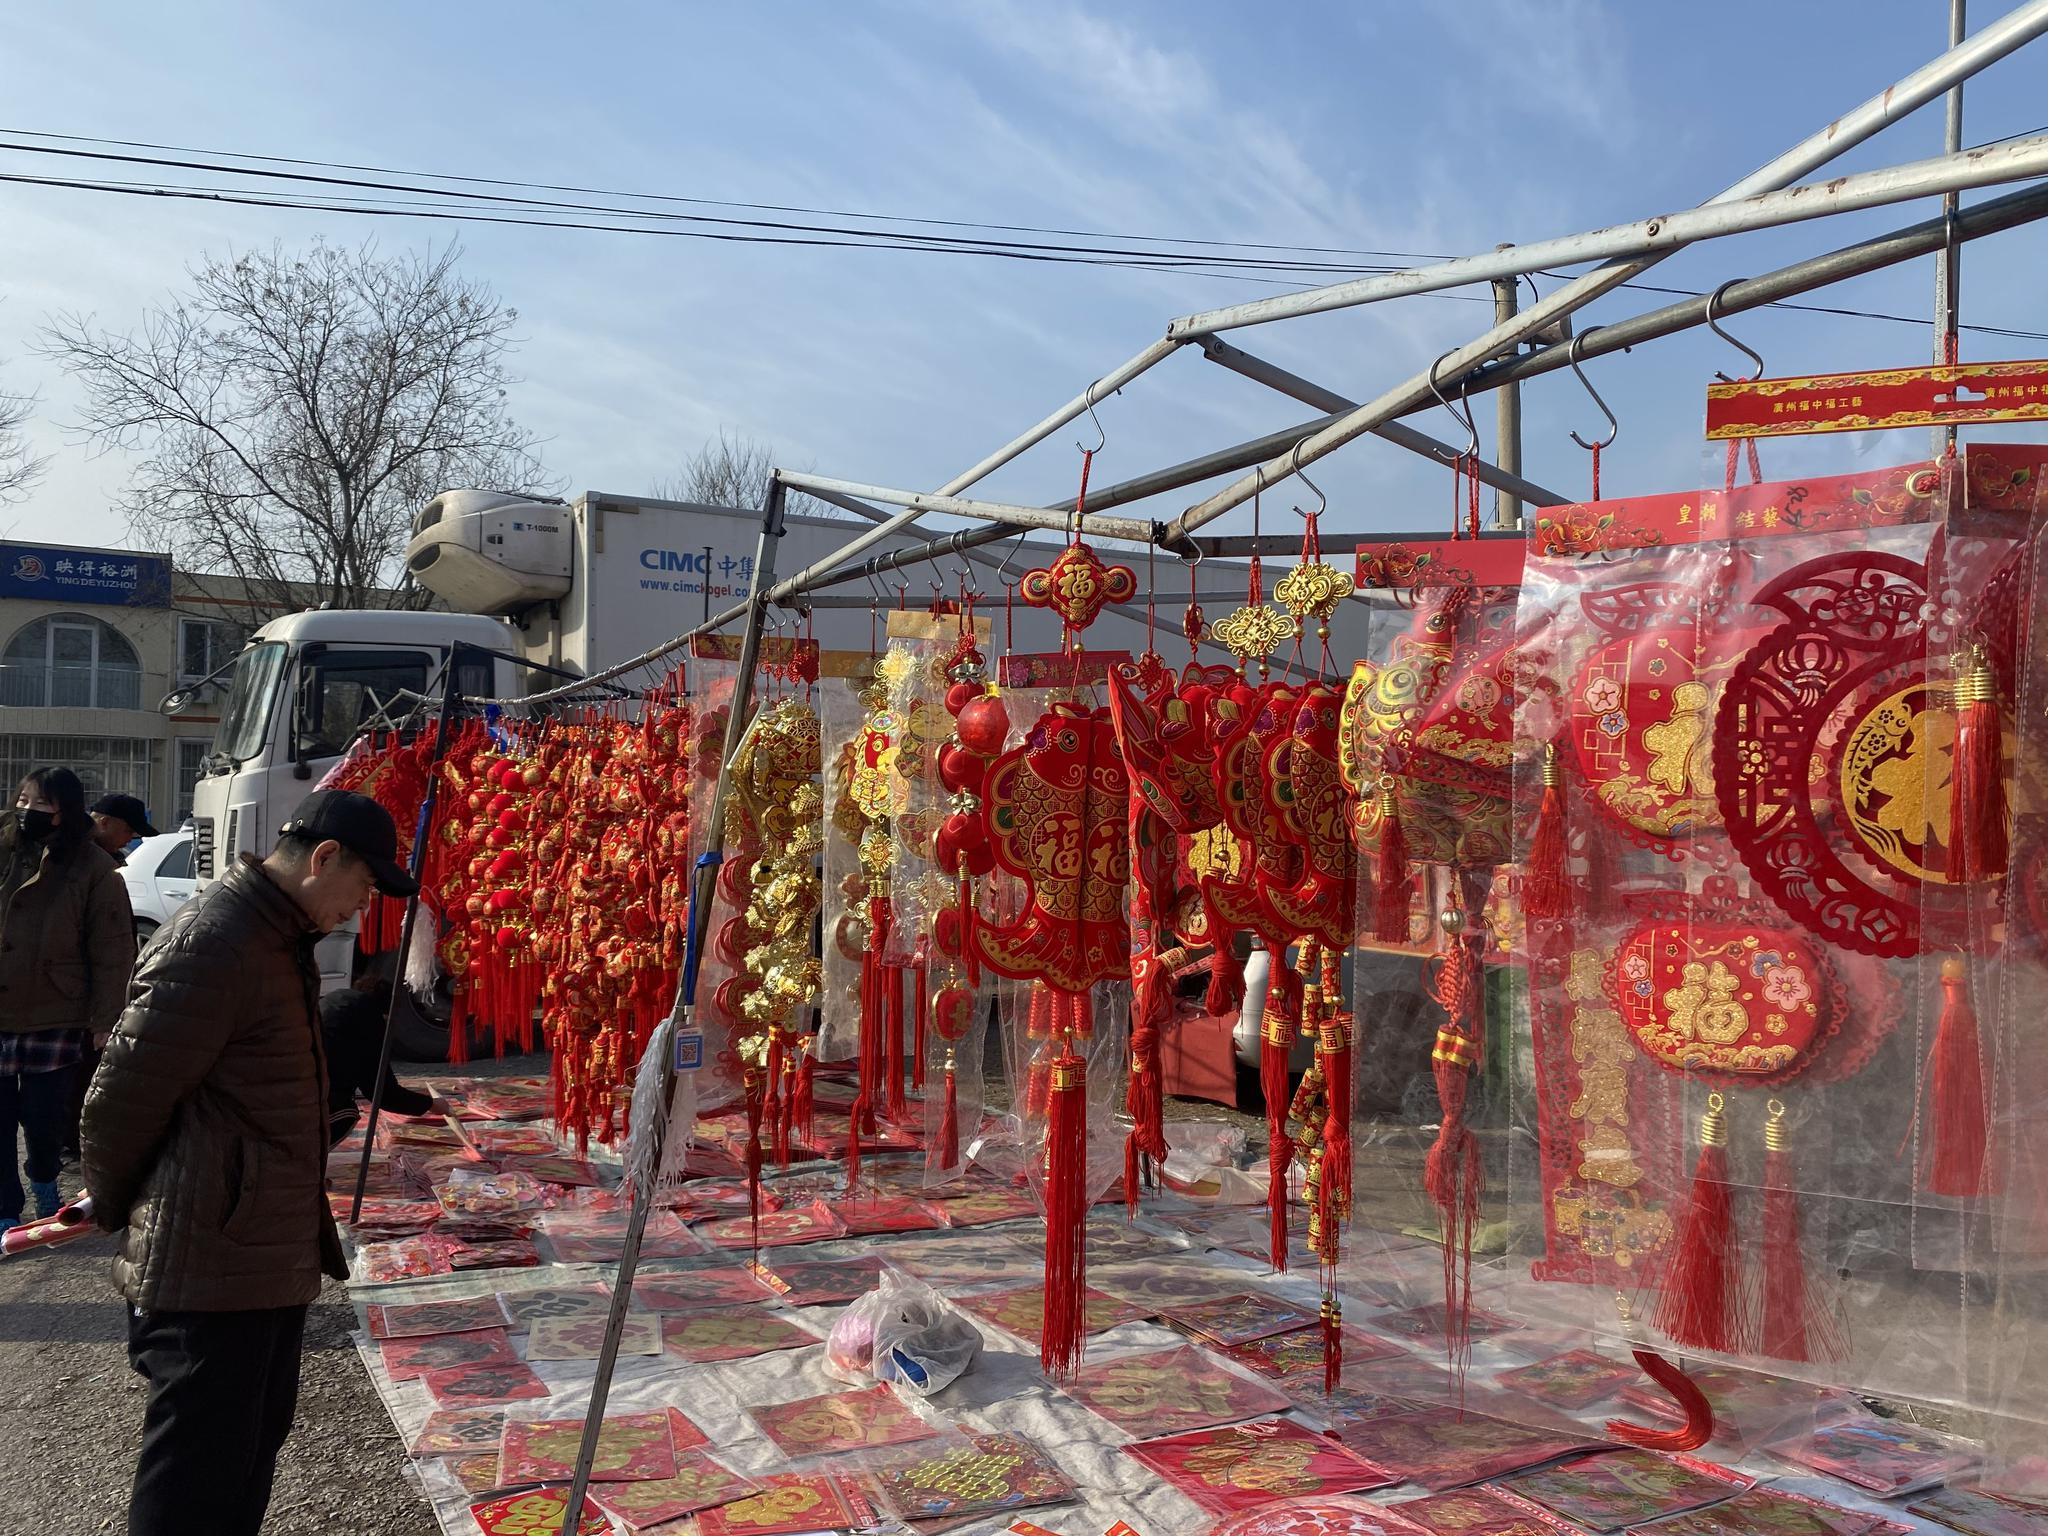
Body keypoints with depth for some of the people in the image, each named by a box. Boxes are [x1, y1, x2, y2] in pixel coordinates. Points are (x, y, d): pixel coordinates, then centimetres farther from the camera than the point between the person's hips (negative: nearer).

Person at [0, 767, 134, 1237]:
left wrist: (104, 1022, -10)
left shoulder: (93, 869, -8)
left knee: (44, 1120, 10)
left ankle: (44, 1186, 38)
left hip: (55, 1022, -2)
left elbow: (113, 954, -8)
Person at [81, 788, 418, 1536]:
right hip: (208, 1265, -10)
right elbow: (124, 1096, -17)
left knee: (253, 1447, 20)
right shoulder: (212, 943, -20)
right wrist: (114, 1210, -2)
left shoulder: (280, 939, 13)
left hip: (272, 1257, 10)